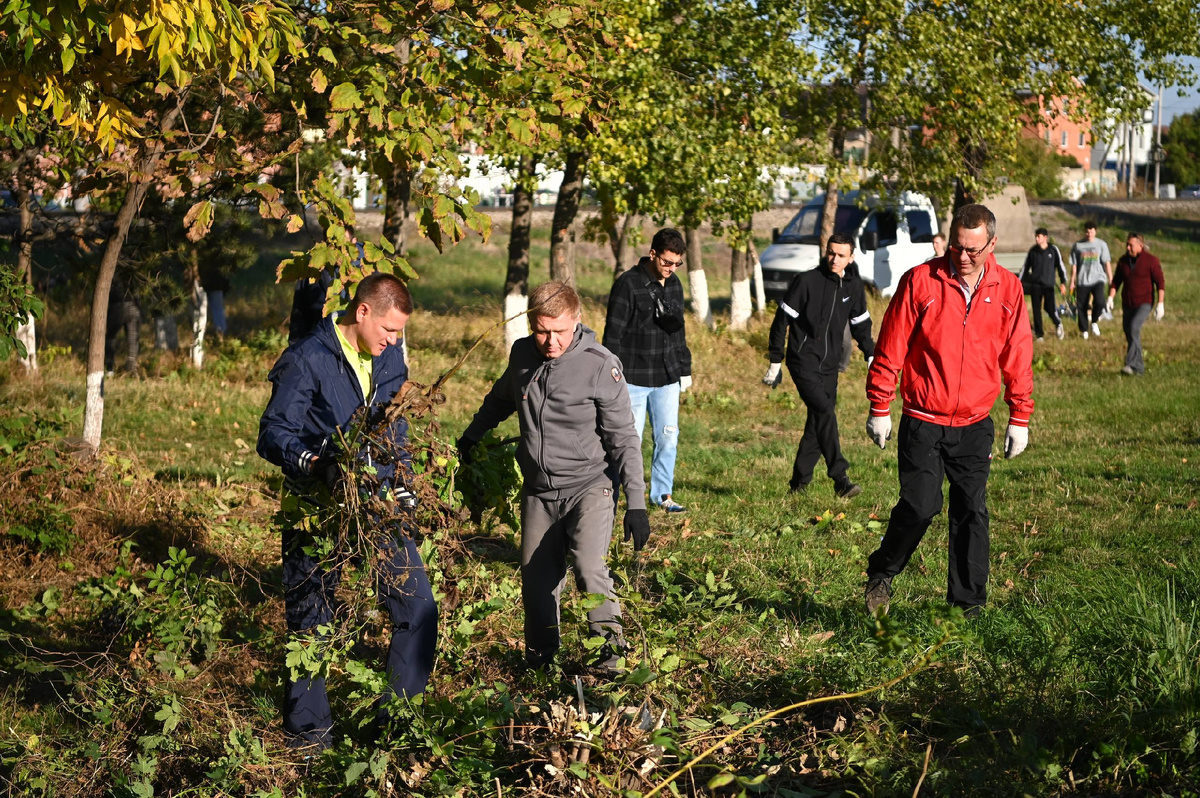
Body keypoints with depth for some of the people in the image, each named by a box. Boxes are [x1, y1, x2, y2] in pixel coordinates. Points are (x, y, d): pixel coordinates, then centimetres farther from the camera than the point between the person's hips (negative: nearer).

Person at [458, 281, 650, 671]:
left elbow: (623, 438, -12)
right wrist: (471, 436, 35)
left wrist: (636, 504, -16)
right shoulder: (522, 354, -1)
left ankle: (612, 657, -10)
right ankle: (539, 662, 29)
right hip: (538, 492, 5)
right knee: (537, 581, 10)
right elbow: (502, 397, 23)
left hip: (588, 487, -5)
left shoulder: (600, 365, -16)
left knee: (589, 569, -24)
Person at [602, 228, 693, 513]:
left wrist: (684, 369, 19)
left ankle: (662, 494, 22)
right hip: (635, 379, -6)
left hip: (667, 378, 6)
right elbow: (613, 334, -12)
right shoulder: (628, 284, -12)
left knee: (668, 437, 7)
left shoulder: (674, 285, 10)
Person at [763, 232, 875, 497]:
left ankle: (799, 481, 18)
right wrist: (775, 361, -4)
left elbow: (861, 324, 22)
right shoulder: (807, 281, -10)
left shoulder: (854, 286, 7)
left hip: (829, 366, 6)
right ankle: (840, 479, -23)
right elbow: (782, 320, -5)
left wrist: (871, 356, 14)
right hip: (803, 362, -6)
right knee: (824, 413, -20)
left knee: (818, 424, 6)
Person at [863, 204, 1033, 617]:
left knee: (972, 512, 2)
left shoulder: (1008, 289, 3)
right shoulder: (920, 281, -7)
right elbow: (890, 348, -3)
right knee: (921, 505, -10)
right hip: (923, 422, -3)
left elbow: (1017, 357, 9)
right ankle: (881, 574, 16)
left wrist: (1019, 418, 9)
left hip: (975, 424, 3)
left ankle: (968, 604, 13)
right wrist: (880, 409, -3)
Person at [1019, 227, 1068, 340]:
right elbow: (1025, 267, 14)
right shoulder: (1032, 251, 5)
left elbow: (1060, 266, 2)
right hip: (1035, 284, 2)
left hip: (1048, 284, -2)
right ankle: (1039, 334, 10)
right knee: (1036, 309, 0)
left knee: (1049, 307, -13)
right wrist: (1020, 282, 10)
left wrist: (1063, 282, -6)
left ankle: (1058, 324, 18)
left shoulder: (1053, 250, -1)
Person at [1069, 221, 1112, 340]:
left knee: (1099, 302, -22)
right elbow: (1074, 265, 10)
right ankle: (1084, 331, 19)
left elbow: (1107, 263, 4)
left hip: (1098, 279, -1)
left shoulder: (1101, 244, 4)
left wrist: (1111, 280, 1)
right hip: (1082, 281, 1)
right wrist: (1072, 281, 9)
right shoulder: (1077, 245, 6)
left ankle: (1095, 322, 5)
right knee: (1081, 306, 2)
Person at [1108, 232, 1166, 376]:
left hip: (1144, 303, -6)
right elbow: (1116, 281, 11)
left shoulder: (1151, 260, -10)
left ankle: (1131, 364, -28)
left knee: (1134, 328, -26)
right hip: (1128, 304, 6)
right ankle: (1139, 367, 19)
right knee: (1129, 334, 6)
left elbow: (1160, 283, -9)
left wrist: (1160, 304, -16)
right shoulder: (1123, 260, 5)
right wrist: (1110, 298, -2)